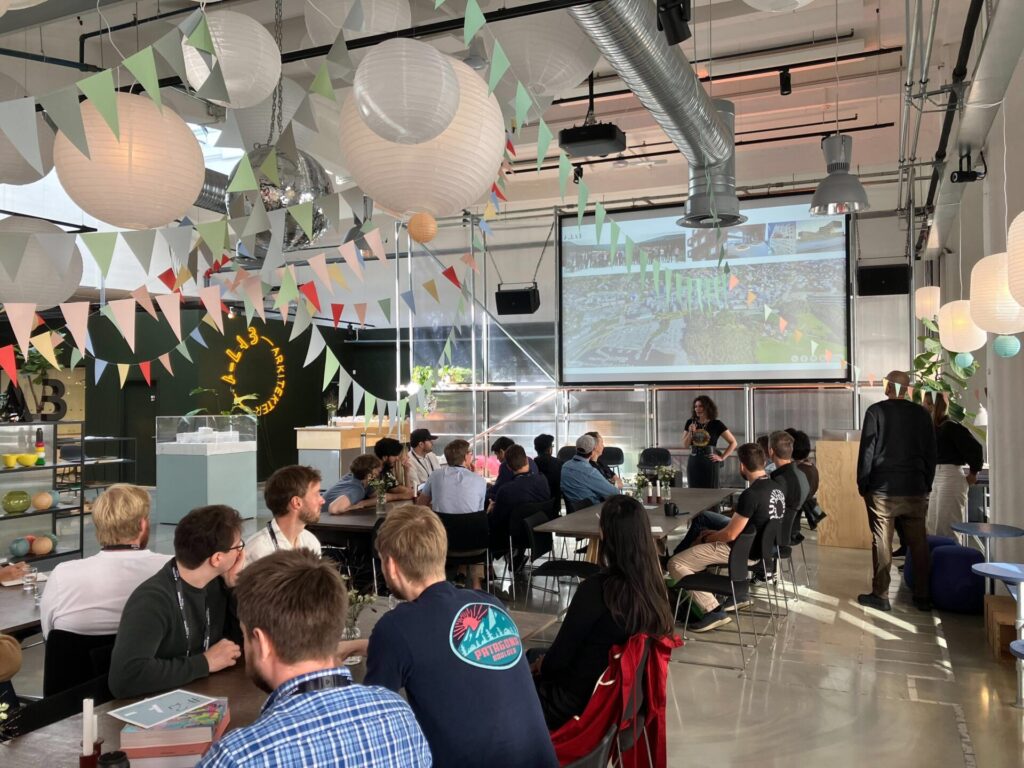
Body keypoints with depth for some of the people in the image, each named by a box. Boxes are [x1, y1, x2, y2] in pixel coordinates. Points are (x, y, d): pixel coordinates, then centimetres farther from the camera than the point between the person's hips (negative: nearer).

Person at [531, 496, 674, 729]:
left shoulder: (597, 589, -29)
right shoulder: (654, 587, -9)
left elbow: (559, 658, -20)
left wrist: (540, 665, 5)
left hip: (580, 703, -7)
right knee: (535, 655, 26)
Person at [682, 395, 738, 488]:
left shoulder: (716, 424, -1)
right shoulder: (690, 423, 7)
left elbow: (733, 443, 2)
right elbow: (685, 445, 7)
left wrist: (722, 457, -3)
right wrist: (690, 432, -7)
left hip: (709, 463, -3)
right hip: (693, 463, 3)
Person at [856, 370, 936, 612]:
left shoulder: (876, 411, -5)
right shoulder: (922, 414, 6)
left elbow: (867, 450, -6)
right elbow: (931, 453, 10)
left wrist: (862, 484, 1)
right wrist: (927, 485, 17)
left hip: (882, 489, -3)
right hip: (916, 490, 3)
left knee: (882, 543, 2)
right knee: (919, 543, 10)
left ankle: (880, 595, 5)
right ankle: (923, 596, 16)